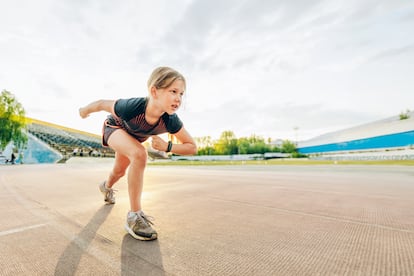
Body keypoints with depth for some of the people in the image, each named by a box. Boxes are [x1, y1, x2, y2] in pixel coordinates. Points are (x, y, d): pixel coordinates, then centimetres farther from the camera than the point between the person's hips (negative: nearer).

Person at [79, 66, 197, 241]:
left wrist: (167, 146, -43)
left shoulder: (171, 121, -37)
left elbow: (192, 148, -28)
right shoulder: (131, 107, -45)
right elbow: (102, 104, -24)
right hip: (114, 128, -4)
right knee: (139, 154, -34)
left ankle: (106, 186, 64)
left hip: (132, 137, 4)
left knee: (120, 172, 25)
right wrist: (85, 110, -4)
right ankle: (134, 216, -22)